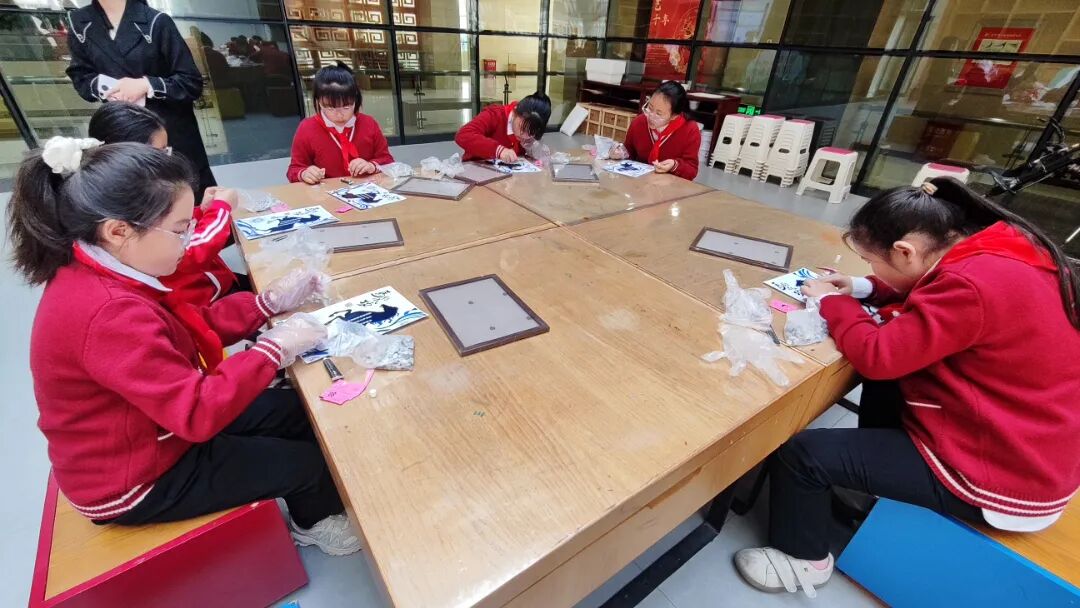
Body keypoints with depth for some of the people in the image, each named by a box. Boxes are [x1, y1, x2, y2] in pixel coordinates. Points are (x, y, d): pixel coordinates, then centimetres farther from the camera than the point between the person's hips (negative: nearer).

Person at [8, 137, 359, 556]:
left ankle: (308, 507, 34)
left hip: (145, 431, 9)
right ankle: (315, 522, 37)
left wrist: (270, 301, -8)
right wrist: (274, 348, -27)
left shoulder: (95, 275, -5)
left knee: (295, 409, 11)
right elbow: (197, 413, -35)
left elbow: (194, 326, 2)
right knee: (309, 460, 2)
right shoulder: (108, 313, -37)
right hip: (131, 482, -8)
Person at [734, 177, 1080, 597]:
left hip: (1003, 477, -9)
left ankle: (804, 562, 16)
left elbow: (877, 356, -25)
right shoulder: (1004, 246, -3)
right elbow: (932, 293, 16)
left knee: (801, 452, -11)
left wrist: (832, 301, -9)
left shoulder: (975, 283, -31)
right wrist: (865, 290, 3)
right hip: (1036, 451, 9)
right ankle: (877, 476, 38)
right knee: (887, 385, 24)